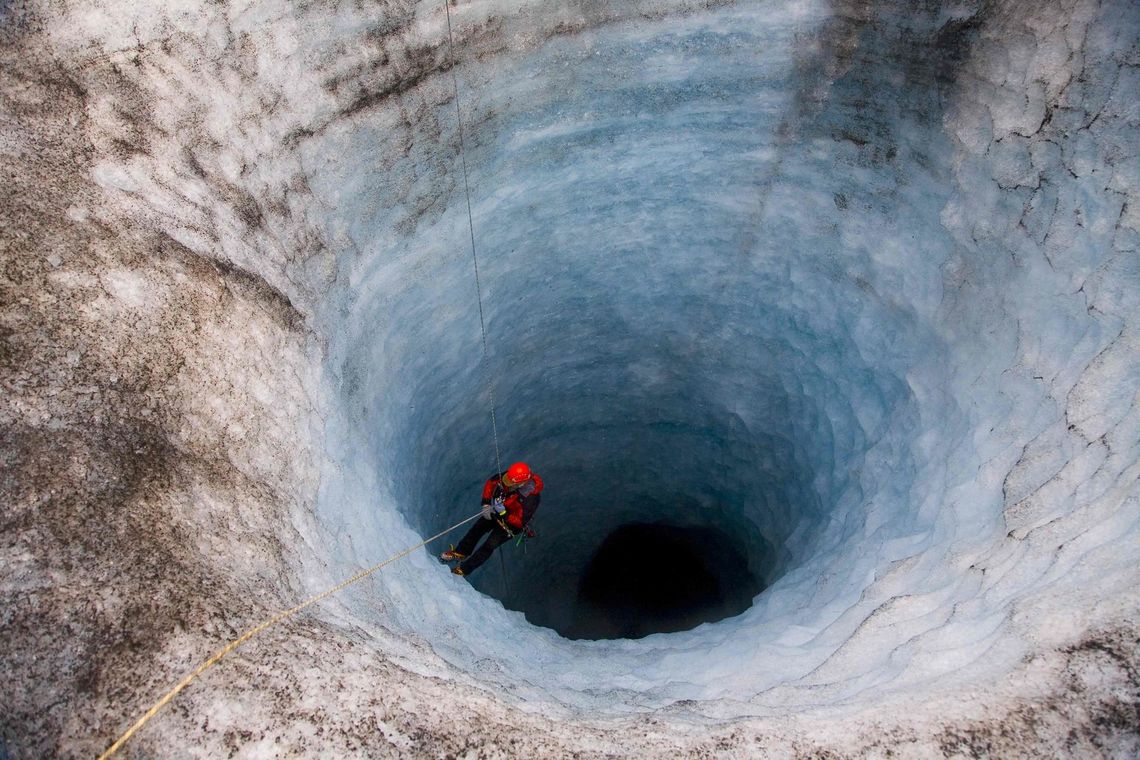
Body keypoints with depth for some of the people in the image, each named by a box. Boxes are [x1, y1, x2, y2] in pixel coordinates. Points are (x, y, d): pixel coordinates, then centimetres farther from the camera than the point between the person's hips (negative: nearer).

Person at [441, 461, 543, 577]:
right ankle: (461, 552, 33)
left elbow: (520, 522, -30)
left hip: (512, 523, -6)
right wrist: (486, 504, -18)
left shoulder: (531, 498, -40)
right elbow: (491, 482, -9)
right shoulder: (512, 476, -26)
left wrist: (504, 513, -40)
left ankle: (464, 569, 13)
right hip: (497, 511, 6)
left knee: (489, 546, -3)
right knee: (477, 528, 11)